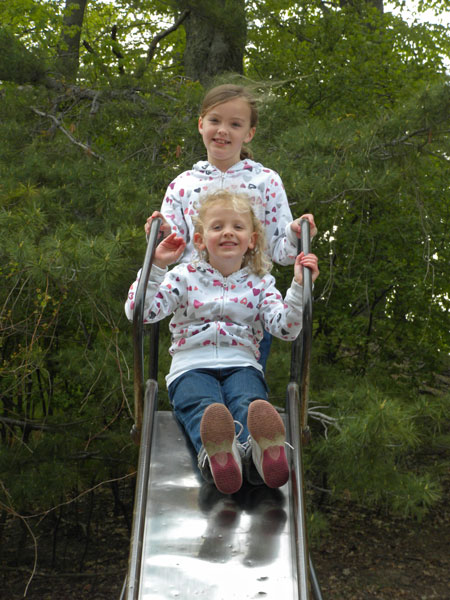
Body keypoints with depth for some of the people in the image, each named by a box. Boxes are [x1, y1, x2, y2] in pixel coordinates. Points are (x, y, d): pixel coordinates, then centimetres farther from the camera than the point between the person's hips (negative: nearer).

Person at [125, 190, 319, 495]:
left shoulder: (259, 283, 16)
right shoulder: (185, 277, 13)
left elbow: (286, 329, 2)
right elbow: (139, 312, 2)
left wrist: (299, 287, -10)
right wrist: (156, 267, -7)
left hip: (241, 364, 1)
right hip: (192, 366, -1)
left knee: (249, 402, -36)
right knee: (204, 405, -37)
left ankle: (265, 449, -69)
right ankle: (215, 452, -70)